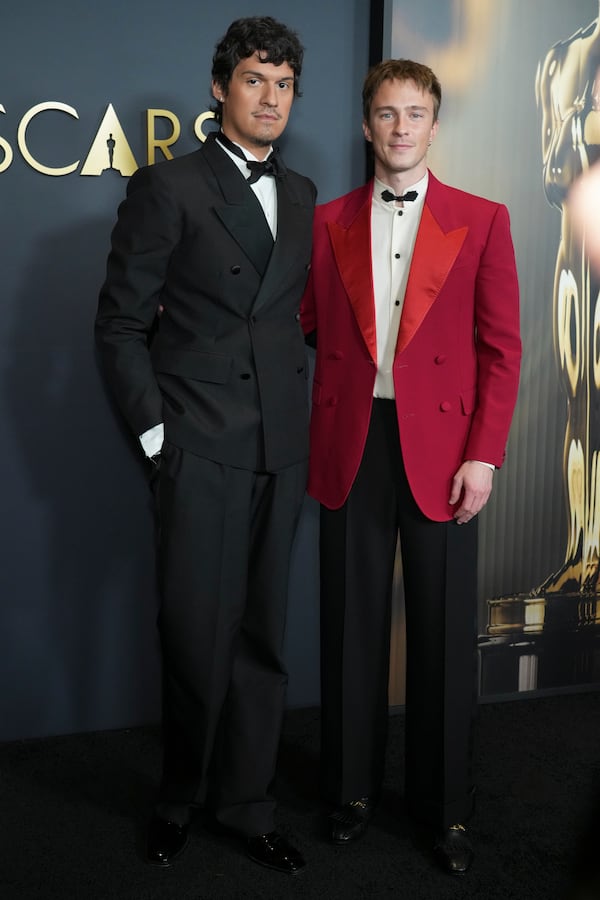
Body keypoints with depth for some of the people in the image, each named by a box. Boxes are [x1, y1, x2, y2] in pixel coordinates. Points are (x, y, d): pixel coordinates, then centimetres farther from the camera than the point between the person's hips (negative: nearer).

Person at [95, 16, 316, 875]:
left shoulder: (301, 194, 14)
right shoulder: (168, 187, -3)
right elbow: (120, 323, -4)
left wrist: (300, 413, 7)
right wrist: (154, 428, -7)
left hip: (281, 451, 5)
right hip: (201, 450, -4)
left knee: (263, 638, 11)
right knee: (197, 638, 3)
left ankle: (248, 803, 28)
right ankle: (181, 798, 27)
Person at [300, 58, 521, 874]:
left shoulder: (481, 220, 5)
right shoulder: (330, 222, 10)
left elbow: (501, 346, 0)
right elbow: (306, 326, 9)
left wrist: (483, 454, -7)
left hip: (441, 448, -1)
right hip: (352, 447, 2)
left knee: (444, 630, 6)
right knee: (352, 624, 9)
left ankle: (445, 802, 23)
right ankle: (352, 788, 26)